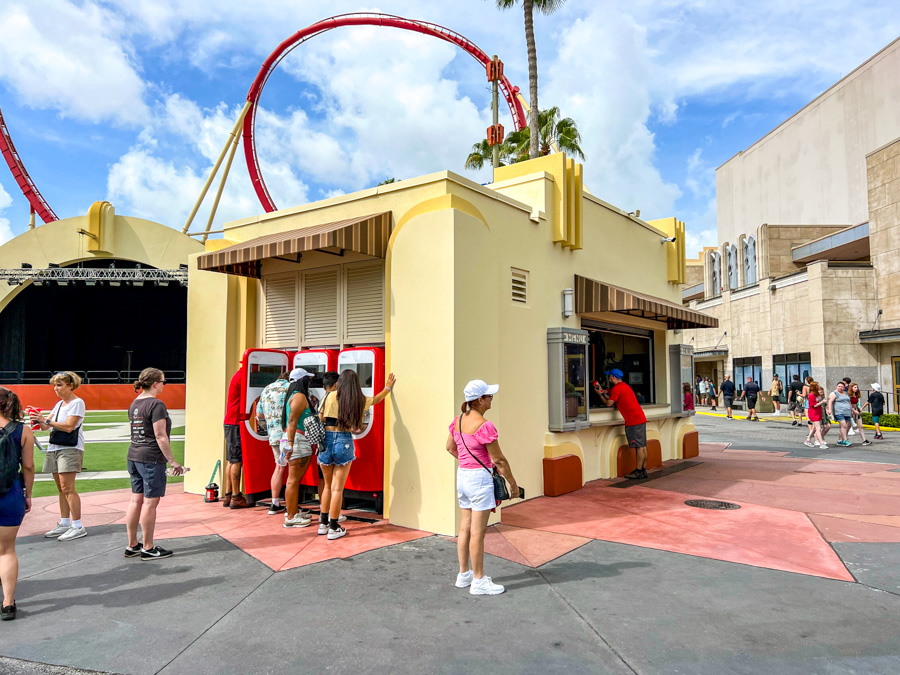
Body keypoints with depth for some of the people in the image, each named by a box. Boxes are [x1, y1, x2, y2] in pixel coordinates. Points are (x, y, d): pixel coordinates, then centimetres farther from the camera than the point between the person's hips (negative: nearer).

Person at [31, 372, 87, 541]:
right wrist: (39, 420, -4)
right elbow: (45, 427, 16)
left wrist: (46, 420, -16)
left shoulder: (77, 403, -6)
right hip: (54, 448, 8)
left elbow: (69, 426, -16)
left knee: (67, 487, -12)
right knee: (61, 489, 9)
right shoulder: (59, 404, 19)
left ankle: (78, 526, -9)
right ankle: (64, 524, 15)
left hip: (70, 449, -8)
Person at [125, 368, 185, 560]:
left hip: (133, 457, 9)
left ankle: (132, 546, 22)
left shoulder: (134, 404, 12)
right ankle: (148, 548, 9)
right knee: (150, 502, 0)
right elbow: (160, 437, -17)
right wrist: (172, 461, -12)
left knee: (136, 500, 14)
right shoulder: (156, 405, -15)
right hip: (151, 459, -9)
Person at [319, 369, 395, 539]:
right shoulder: (361, 400, 4)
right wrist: (388, 387, 44)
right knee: (337, 488, 4)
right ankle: (334, 528, 9)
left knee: (328, 485, 17)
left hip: (327, 440, 1)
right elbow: (377, 398, 25)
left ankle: (323, 523, 25)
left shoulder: (332, 396, -1)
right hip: (344, 441, -1)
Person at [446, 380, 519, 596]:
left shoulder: (458, 420, 3)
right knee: (477, 532, 2)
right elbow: (498, 459, -14)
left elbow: (450, 447, 17)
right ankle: (479, 582, 13)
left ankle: (464, 574, 29)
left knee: (465, 528, 17)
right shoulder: (484, 426, -21)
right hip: (480, 478, -8)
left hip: (462, 475, 8)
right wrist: (512, 482, -2)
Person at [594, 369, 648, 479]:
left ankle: (639, 472, -6)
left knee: (639, 446, -8)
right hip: (640, 418, 10)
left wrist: (599, 394, 8)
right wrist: (602, 391, 26)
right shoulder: (625, 386, 22)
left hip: (633, 421, -10)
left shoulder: (617, 388, -9)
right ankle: (643, 470, 14)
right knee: (642, 446, 10)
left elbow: (608, 403, -7)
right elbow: (612, 399, 23)